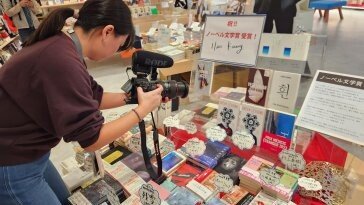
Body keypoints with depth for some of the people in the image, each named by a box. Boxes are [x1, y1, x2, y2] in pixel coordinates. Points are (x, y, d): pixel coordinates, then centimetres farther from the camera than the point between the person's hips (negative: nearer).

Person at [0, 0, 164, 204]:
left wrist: (129, 97, 3)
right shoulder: (63, 62, -32)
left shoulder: (61, 46, -3)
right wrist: (142, 110, -18)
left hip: (26, 154, 9)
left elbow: (93, 97, 7)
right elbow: (92, 139, -25)